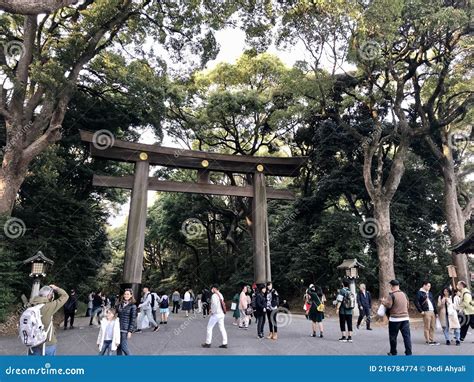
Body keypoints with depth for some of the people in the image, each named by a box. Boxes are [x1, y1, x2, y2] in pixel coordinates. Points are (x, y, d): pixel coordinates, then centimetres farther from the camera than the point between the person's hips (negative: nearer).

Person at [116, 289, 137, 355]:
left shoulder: (133, 306, -7)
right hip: (118, 328, 5)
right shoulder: (120, 304, 8)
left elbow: (133, 319, -8)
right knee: (118, 346, 8)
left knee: (124, 347, -4)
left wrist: (130, 331, -12)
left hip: (126, 329, -5)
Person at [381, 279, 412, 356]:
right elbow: (407, 305, 17)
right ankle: (408, 353, 1)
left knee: (393, 337, 9)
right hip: (405, 318, 5)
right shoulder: (404, 294, 8)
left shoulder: (391, 295, -11)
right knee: (407, 336, 4)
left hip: (394, 319, -5)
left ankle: (393, 352, 18)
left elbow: (388, 306, -17)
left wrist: (383, 302, 2)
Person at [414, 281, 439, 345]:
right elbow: (416, 302, -11)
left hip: (432, 312, 7)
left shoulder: (430, 293, 18)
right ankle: (428, 340, 5)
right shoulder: (419, 293, -5)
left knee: (432, 327, 9)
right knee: (427, 327, -2)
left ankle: (432, 340, 18)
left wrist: (436, 312, 14)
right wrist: (421, 311, -12)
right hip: (426, 312, -7)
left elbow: (433, 303, 19)